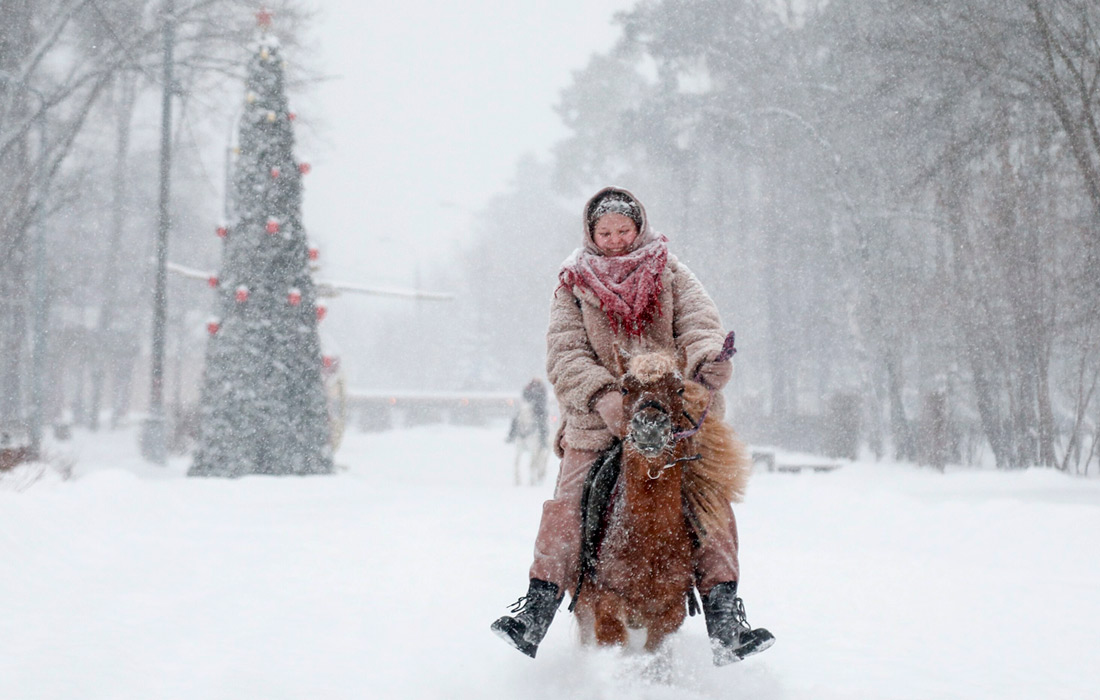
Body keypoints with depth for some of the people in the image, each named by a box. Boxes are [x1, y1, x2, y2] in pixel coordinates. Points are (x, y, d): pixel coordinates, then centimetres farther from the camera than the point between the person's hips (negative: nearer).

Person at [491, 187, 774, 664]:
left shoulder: (670, 274, 12)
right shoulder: (573, 286, 9)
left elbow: (700, 323, -2)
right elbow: (565, 356, -3)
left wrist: (708, 365, -27)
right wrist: (605, 398, -22)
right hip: (598, 420, 0)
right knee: (567, 507, -17)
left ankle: (725, 624, -14)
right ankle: (534, 616, -11)